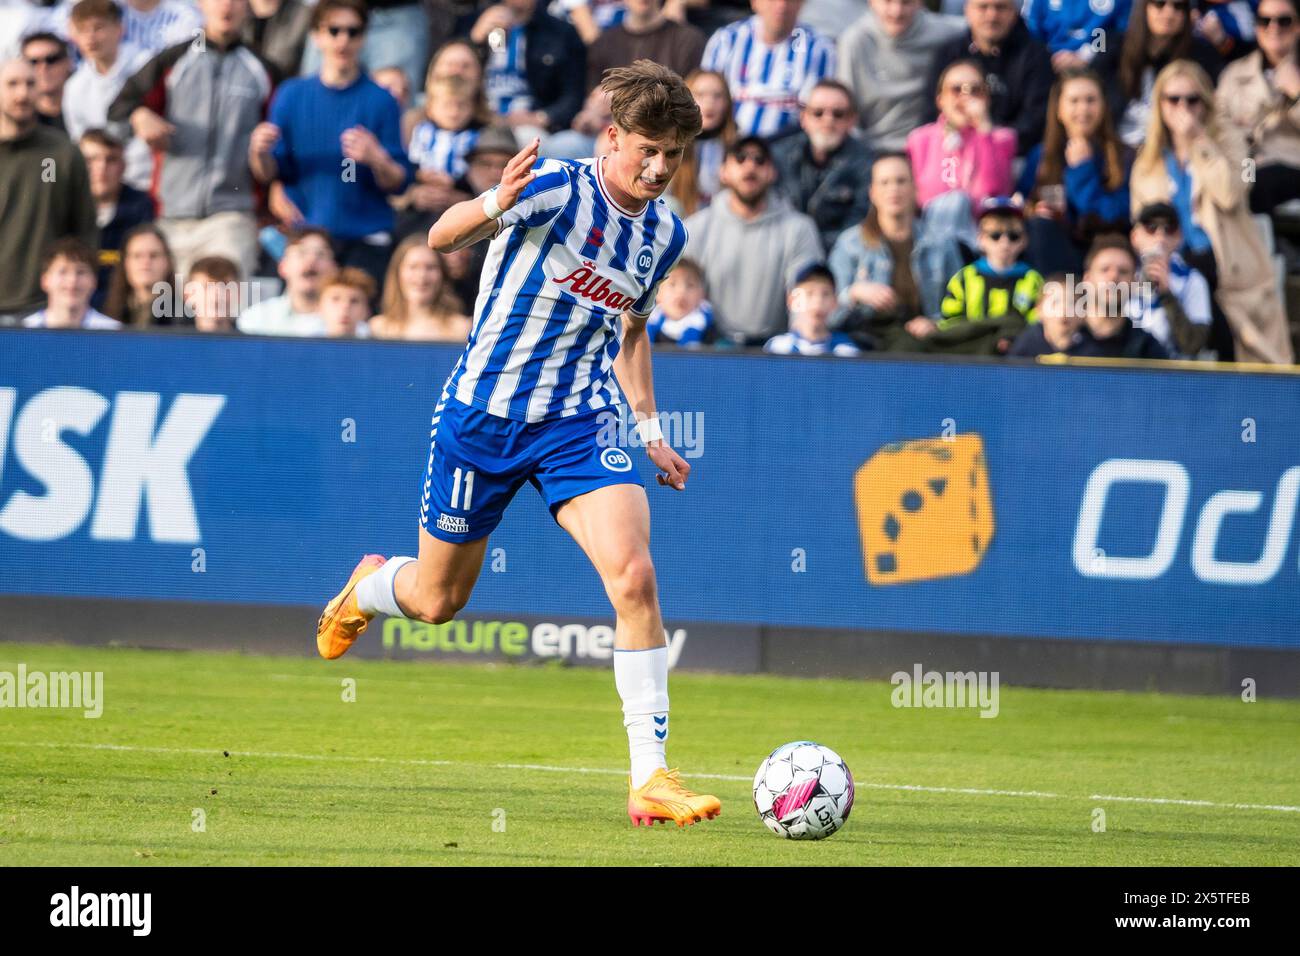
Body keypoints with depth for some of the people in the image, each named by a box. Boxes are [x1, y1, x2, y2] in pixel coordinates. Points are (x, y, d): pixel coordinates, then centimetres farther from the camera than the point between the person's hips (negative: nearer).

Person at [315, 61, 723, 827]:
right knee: (437, 600, 12)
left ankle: (650, 777, -16)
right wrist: (495, 206, -51)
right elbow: (443, 237, -30)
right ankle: (367, 588, 52)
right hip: (482, 416, -3)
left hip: (578, 425, 3)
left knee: (633, 576, -20)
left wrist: (651, 429, 15)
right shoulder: (558, 189, -17)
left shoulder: (665, 235, 3)